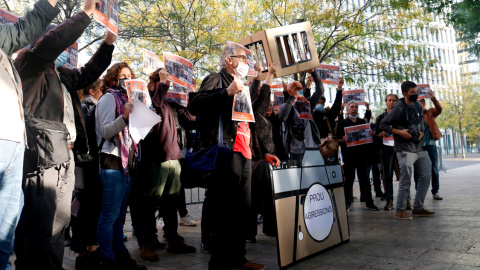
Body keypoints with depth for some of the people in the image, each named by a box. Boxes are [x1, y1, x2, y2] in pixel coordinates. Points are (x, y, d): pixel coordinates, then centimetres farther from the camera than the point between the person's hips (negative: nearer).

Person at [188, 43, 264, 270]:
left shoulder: (240, 87, 26)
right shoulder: (216, 80, 0)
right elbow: (194, 106, -16)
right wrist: (227, 92, -19)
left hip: (243, 153, 9)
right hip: (225, 153, -9)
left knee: (243, 208, 11)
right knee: (221, 209, -5)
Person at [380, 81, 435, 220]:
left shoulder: (418, 106, 10)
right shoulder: (399, 108, -11)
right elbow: (383, 124, -12)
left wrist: (422, 132, 8)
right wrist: (399, 132, -19)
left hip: (419, 147, 8)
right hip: (405, 149, -8)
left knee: (425, 176, 8)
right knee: (405, 181, -6)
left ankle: (418, 208, 19)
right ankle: (400, 211, 6)